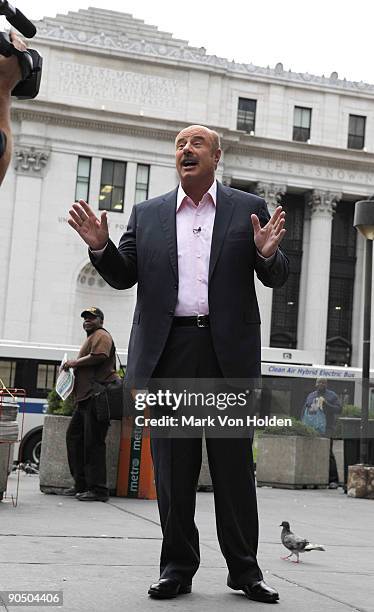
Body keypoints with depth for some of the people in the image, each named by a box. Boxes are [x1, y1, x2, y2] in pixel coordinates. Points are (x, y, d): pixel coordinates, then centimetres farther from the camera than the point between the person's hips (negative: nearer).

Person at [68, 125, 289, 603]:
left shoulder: (248, 209, 9)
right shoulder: (147, 214, 14)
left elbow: (277, 279, 7)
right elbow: (123, 277, 13)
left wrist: (267, 253, -16)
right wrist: (100, 245, -6)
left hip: (228, 350, -1)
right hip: (168, 349, 2)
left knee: (234, 464, 4)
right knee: (172, 465, 5)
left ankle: (244, 568, 13)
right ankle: (177, 567, 15)